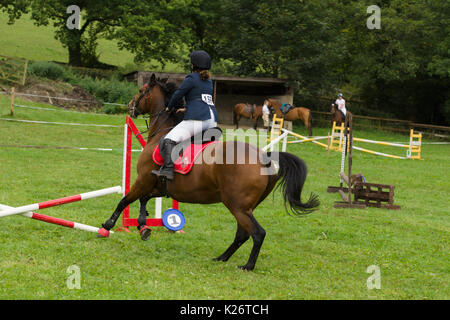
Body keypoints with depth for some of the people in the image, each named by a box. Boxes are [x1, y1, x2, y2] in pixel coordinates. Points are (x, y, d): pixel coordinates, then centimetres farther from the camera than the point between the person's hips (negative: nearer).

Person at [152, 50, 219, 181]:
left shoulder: (191, 78, 0)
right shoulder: (209, 81, 23)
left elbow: (178, 94, 4)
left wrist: (170, 107, 22)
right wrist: (187, 108, 42)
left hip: (197, 119, -8)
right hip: (213, 121, 8)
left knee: (169, 140, -16)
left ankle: (168, 169, -31)